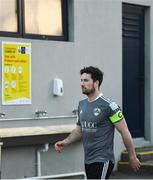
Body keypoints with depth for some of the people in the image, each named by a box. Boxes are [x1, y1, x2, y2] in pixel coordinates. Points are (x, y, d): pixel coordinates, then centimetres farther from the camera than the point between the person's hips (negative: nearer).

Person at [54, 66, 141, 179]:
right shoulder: (82, 105, 10)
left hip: (102, 160, -8)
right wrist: (65, 142, 3)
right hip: (88, 160, 8)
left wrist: (133, 157, -6)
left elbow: (124, 132, -10)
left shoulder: (108, 106, -14)